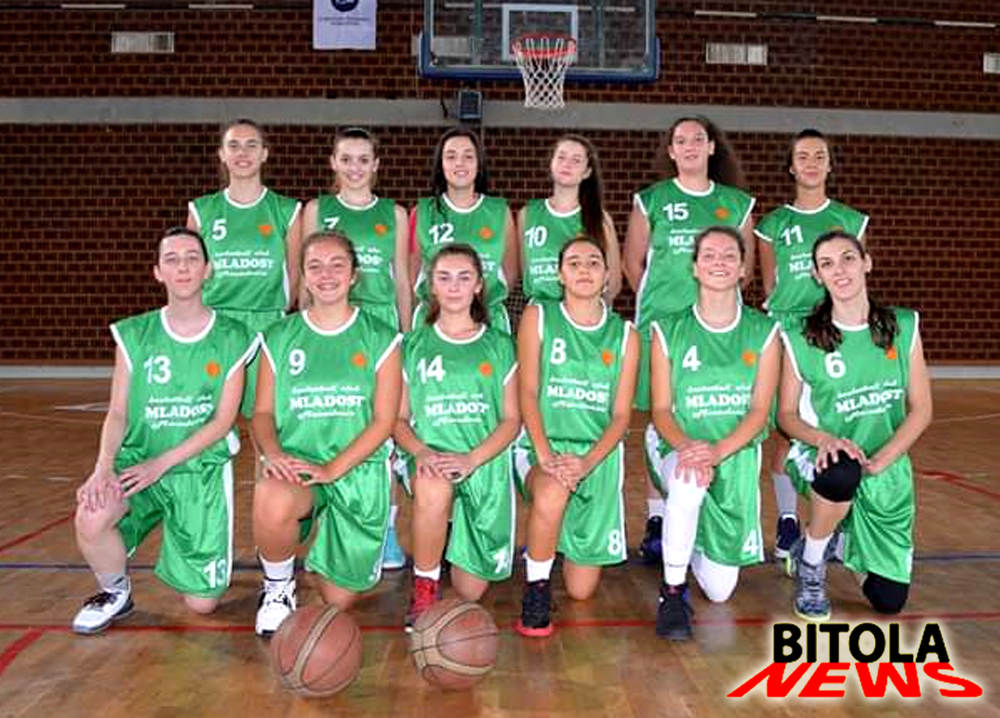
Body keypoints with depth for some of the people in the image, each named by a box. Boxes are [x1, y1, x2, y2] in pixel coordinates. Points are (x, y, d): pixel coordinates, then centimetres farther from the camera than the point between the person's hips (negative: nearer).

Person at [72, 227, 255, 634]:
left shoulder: (231, 339, -3)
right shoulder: (135, 334, 2)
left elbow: (223, 421, -7)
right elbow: (118, 412, 1)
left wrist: (162, 463, -17)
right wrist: (104, 466, -18)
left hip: (203, 467, -1)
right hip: (138, 459, 1)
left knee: (202, 604, -2)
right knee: (90, 519, -31)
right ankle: (115, 594, 2)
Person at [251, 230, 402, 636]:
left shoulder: (380, 339, 3)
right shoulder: (280, 337, 9)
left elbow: (384, 420, -3)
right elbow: (263, 412, 7)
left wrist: (332, 469, -15)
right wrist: (273, 452, -16)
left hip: (359, 469, 0)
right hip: (296, 464, 1)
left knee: (338, 600, 0)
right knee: (271, 500, -38)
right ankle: (278, 586, -5)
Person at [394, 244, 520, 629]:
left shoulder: (499, 346, 10)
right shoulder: (413, 345, 10)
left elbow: (511, 419, 3)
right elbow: (398, 418, 6)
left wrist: (472, 458, -14)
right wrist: (421, 451, -16)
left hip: (486, 463, 1)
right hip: (431, 460, -1)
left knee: (470, 591, -1)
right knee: (434, 488, -39)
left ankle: (456, 540, 33)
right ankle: (424, 586, -13)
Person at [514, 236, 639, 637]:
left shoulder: (624, 335, 7)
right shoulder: (538, 317, 3)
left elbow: (621, 414, 1)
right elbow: (528, 393, -5)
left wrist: (586, 462, -16)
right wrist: (545, 455, -19)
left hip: (600, 457, 2)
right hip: (546, 447, -2)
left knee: (582, 589, 1)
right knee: (552, 494, -40)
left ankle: (565, 542, 37)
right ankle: (536, 588, -13)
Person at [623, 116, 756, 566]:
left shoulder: (737, 204, 12)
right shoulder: (651, 200, 6)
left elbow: (746, 266, 18)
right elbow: (633, 263, 9)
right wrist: (659, 303, 6)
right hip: (660, 326, -2)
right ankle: (656, 519, 9)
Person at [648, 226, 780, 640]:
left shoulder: (764, 332, 2)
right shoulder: (669, 330, 0)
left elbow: (760, 410, -5)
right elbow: (661, 409, -4)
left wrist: (717, 450, -23)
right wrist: (686, 446, -25)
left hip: (738, 458, 2)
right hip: (681, 452, -1)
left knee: (720, 591, 2)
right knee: (687, 481, -40)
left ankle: (681, 542, 38)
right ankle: (671, 592, -18)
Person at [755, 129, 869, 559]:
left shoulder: (850, 220, 10)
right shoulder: (773, 224, 6)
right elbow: (769, 288, 9)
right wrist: (776, 321, 3)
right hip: (786, 331, -1)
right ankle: (787, 519, 12)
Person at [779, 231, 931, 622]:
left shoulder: (904, 326, -3)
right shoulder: (800, 339, -9)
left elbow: (921, 410, -2)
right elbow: (787, 415, -3)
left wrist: (878, 461, -15)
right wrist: (824, 438, -24)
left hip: (888, 468, 3)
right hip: (826, 456, -3)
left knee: (888, 600, 1)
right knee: (842, 474, -42)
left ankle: (846, 541, 35)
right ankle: (810, 564, -11)